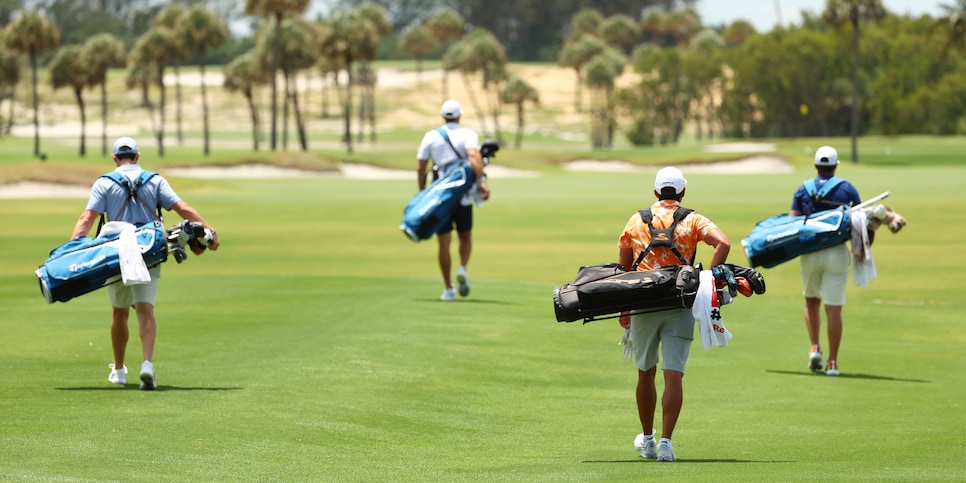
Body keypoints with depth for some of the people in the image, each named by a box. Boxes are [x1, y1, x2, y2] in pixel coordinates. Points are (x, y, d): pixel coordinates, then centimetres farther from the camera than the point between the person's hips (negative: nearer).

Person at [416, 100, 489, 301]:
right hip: (463, 196, 0)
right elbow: (474, 156, -21)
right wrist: (482, 181, -28)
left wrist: (422, 192, 16)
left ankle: (448, 289, 3)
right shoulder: (468, 135, 0)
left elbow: (421, 169, 5)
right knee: (465, 237, 18)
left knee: (444, 244, 5)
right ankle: (462, 269, -8)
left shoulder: (431, 137, 5)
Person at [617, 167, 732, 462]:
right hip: (680, 305, -2)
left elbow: (623, 268, 11)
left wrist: (623, 308, 16)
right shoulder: (692, 221, 5)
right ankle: (666, 442, -13)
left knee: (646, 372, 16)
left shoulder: (637, 221, 11)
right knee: (673, 375, -4)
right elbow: (723, 244, -13)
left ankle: (647, 439, 26)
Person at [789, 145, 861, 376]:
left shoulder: (803, 190, 5)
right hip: (837, 252, -1)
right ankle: (833, 362, -1)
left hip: (810, 253, 1)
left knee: (812, 301, 21)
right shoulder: (847, 189, 3)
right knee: (834, 308, -1)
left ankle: (815, 349, 4)